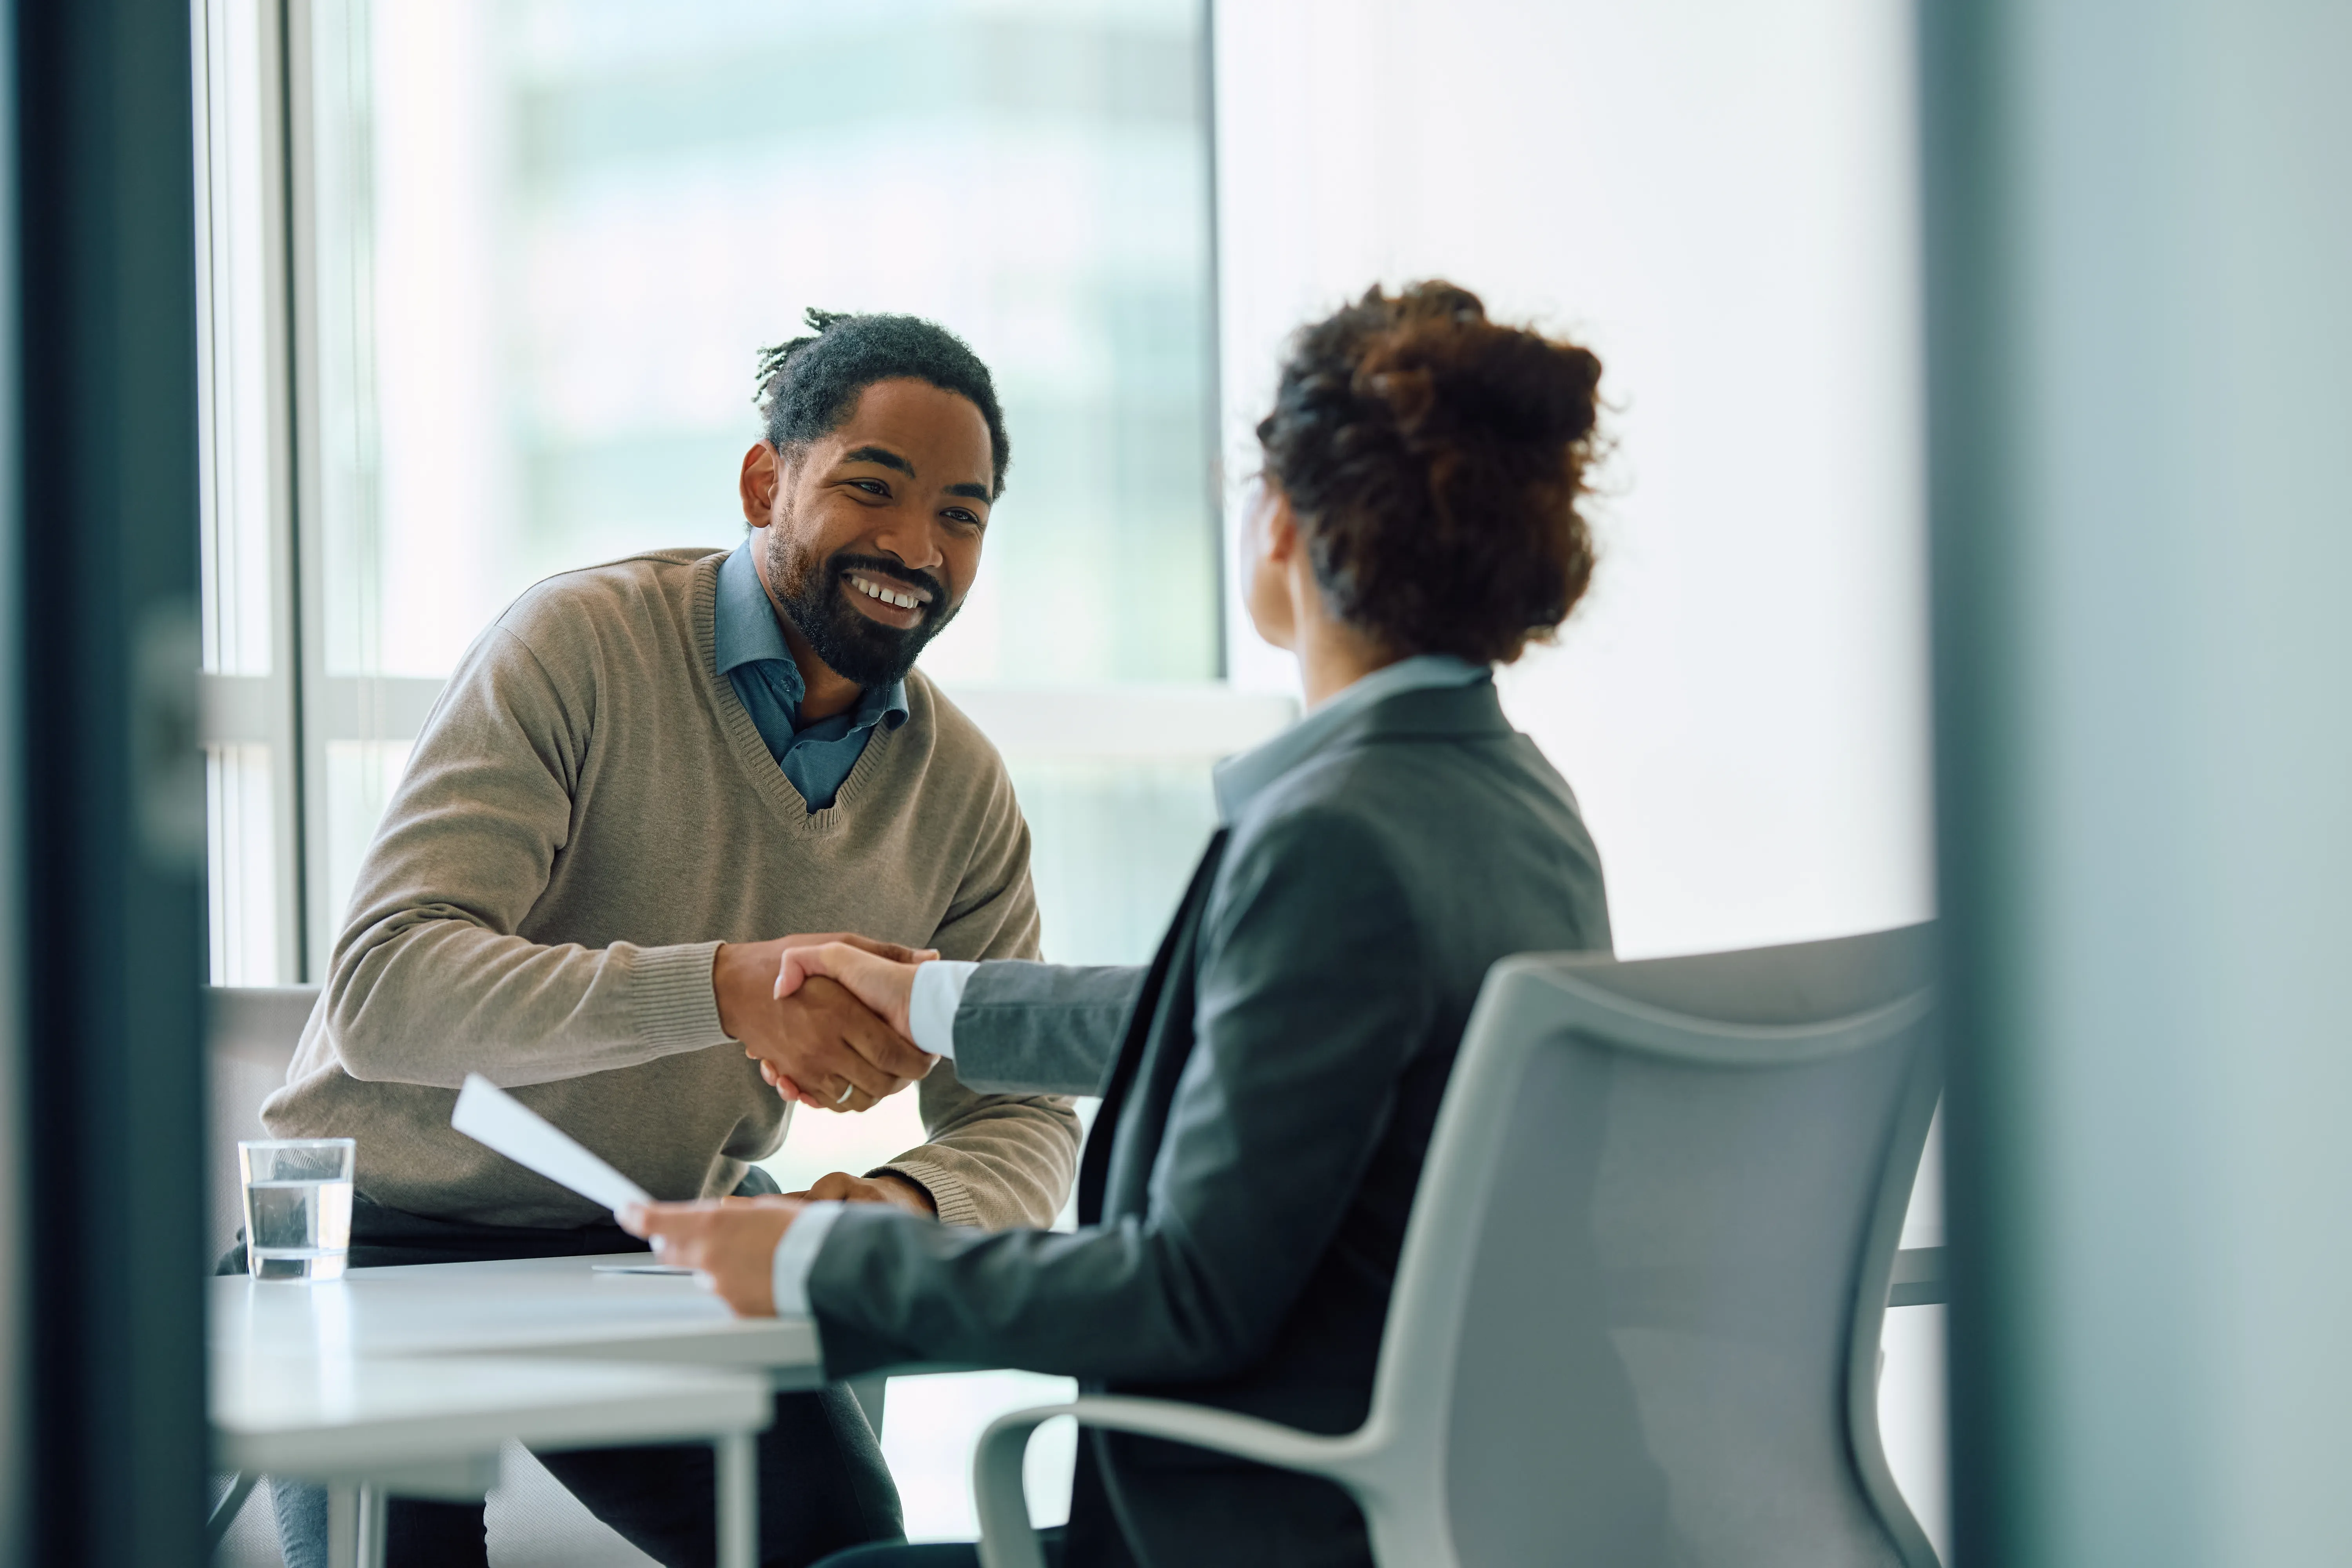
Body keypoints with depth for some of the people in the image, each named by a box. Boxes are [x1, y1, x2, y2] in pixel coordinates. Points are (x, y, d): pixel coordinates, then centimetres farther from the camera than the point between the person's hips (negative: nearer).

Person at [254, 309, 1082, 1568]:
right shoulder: (580, 647, -18)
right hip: (392, 1236, -4)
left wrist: (909, 1204, -24)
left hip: (661, 1252, 4)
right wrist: (720, 989, -42)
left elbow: (1022, 1122, 1)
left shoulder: (961, 790, -1)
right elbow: (382, 991, -28)